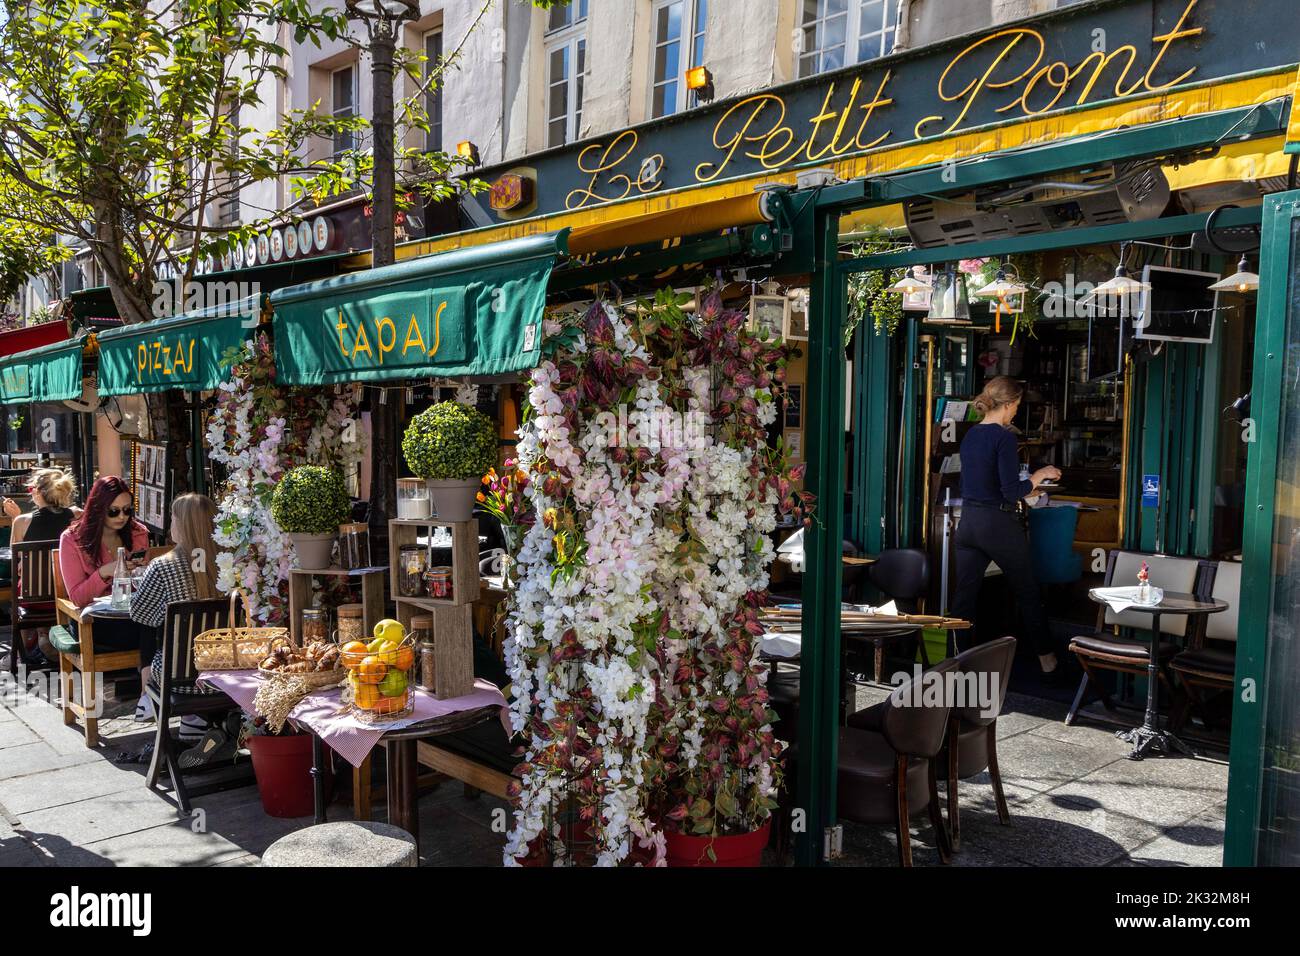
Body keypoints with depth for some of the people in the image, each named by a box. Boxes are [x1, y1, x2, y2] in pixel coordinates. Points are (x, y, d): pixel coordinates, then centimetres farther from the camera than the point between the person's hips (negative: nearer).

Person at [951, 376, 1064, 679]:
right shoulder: (1003, 437, -15)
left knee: (964, 596, 8)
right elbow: (1011, 491, -19)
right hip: (998, 524, -6)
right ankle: (1046, 659, 23)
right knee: (1029, 594, 11)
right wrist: (1039, 475, -4)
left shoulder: (970, 435, 8)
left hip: (967, 521, 6)